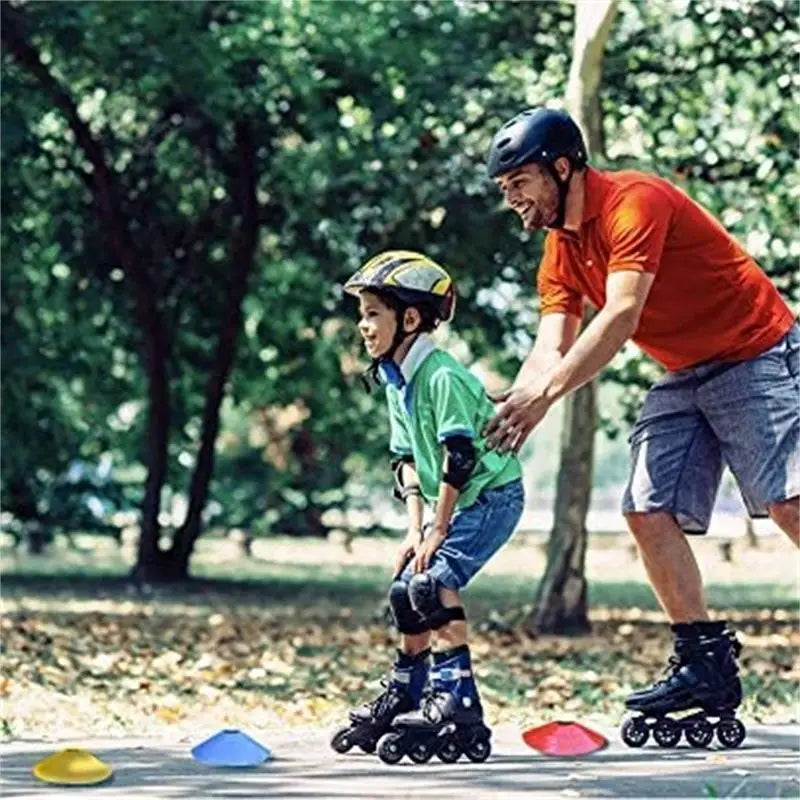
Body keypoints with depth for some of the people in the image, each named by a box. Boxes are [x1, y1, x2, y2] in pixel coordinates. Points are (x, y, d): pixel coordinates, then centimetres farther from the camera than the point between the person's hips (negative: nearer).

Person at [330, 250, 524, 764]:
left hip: (494, 495, -9)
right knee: (405, 591, 7)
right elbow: (408, 458, 10)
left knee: (434, 581, -24)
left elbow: (459, 456, -25)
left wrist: (438, 529, -19)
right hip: (456, 501, 9)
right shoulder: (396, 381, 5)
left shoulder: (441, 377, -24)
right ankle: (404, 699, 22)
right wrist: (415, 527, 1)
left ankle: (457, 701, -21)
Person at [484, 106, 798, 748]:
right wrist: (515, 405, -21)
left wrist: (545, 393, -35)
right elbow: (552, 347, 0)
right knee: (650, 513, -3)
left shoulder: (634, 202, -20)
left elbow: (621, 317, -29)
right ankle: (706, 662, 1)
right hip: (685, 377, 9)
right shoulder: (561, 250, 8)